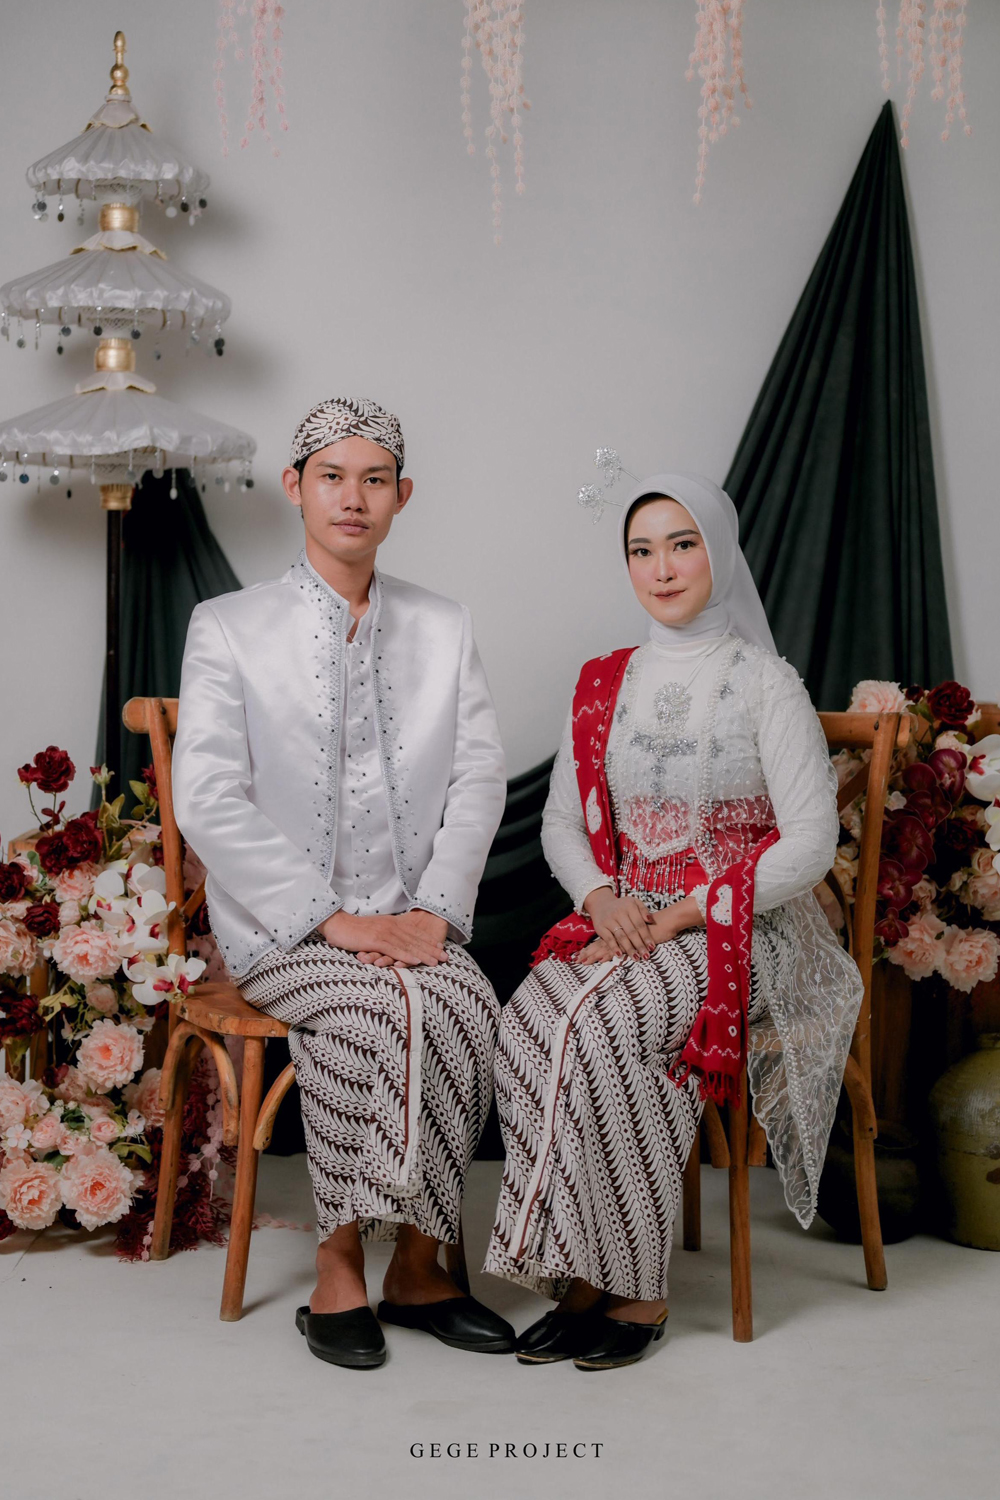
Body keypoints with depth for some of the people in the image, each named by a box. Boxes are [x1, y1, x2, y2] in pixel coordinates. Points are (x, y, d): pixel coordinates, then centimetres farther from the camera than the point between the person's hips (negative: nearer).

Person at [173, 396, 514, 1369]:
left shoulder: (442, 630, 14)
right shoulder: (228, 630, 2)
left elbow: (479, 779, 7)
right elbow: (209, 803, -7)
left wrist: (433, 909, -10)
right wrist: (332, 918, -15)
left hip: (409, 924, 3)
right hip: (281, 926, -3)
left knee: (470, 1011, -28)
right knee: (382, 1008, -32)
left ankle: (415, 1266, -15)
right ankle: (340, 1272, -18)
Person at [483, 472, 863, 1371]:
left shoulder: (765, 682, -3)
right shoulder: (603, 685, 12)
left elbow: (809, 842, -10)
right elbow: (562, 822, 16)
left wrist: (676, 919, -16)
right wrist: (603, 899, -7)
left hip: (741, 934, -4)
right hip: (625, 922, 5)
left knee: (602, 1028, -33)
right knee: (529, 1022, -27)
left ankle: (635, 1291, -21)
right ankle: (579, 1278, -19)